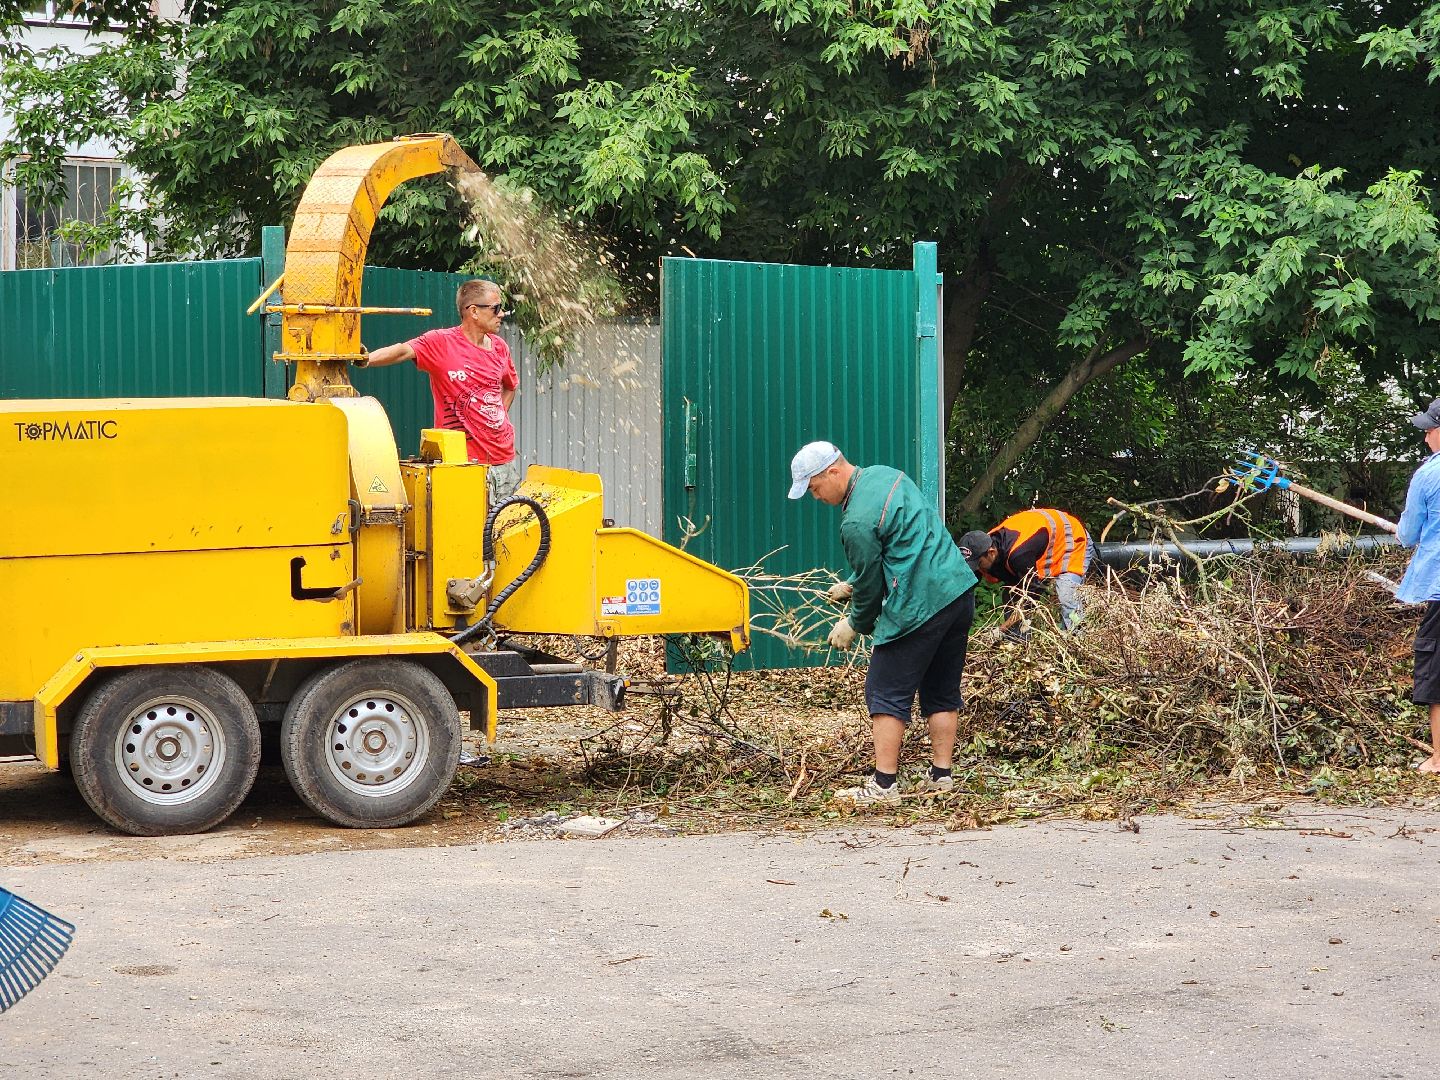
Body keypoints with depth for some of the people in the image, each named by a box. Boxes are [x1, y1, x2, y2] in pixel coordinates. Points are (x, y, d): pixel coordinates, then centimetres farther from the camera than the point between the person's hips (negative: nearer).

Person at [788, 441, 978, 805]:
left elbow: (871, 585, -6)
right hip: (960, 590, 9)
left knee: (887, 693, 0)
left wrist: (855, 625, 13)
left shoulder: (857, 522, -17)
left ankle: (883, 785, -2)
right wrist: (851, 585, 26)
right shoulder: (885, 475, 11)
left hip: (920, 607, -9)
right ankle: (941, 775, 17)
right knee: (943, 691, 15)